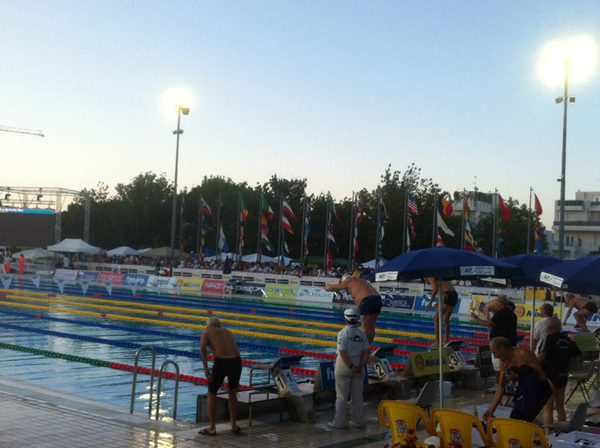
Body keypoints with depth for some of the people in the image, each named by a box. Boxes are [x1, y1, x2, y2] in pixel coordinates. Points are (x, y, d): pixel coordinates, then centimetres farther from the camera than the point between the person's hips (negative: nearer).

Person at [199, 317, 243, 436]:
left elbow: (203, 348, -7)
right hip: (236, 361, 4)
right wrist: (236, 380, 39)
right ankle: (234, 425, 30)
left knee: (212, 394, 16)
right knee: (233, 393, 26)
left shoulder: (207, 332, 14)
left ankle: (212, 428, 20)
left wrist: (206, 370, -12)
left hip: (221, 362, -4)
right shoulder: (228, 332, 27)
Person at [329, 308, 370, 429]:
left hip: (345, 365, -4)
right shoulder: (362, 334, 1)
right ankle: (357, 421, 19)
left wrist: (351, 367, -16)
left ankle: (339, 422, 9)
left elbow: (343, 352, -20)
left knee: (341, 396, 4)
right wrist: (360, 366, -10)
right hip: (358, 365, 4)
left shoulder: (343, 333, -13)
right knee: (357, 396, 12)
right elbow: (366, 352, -6)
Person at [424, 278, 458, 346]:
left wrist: (430, 303, -10)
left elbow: (435, 289, -11)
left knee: (436, 319, 0)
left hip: (447, 296, -8)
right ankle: (446, 340, 24)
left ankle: (437, 342, -3)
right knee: (446, 319, 20)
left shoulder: (431, 277, 6)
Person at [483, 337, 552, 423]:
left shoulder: (524, 354, -20)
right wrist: (491, 410, 5)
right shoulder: (504, 363, 2)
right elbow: (501, 388, 9)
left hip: (539, 390, -7)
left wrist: (518, 377, -25)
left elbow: (542, 376, -20)